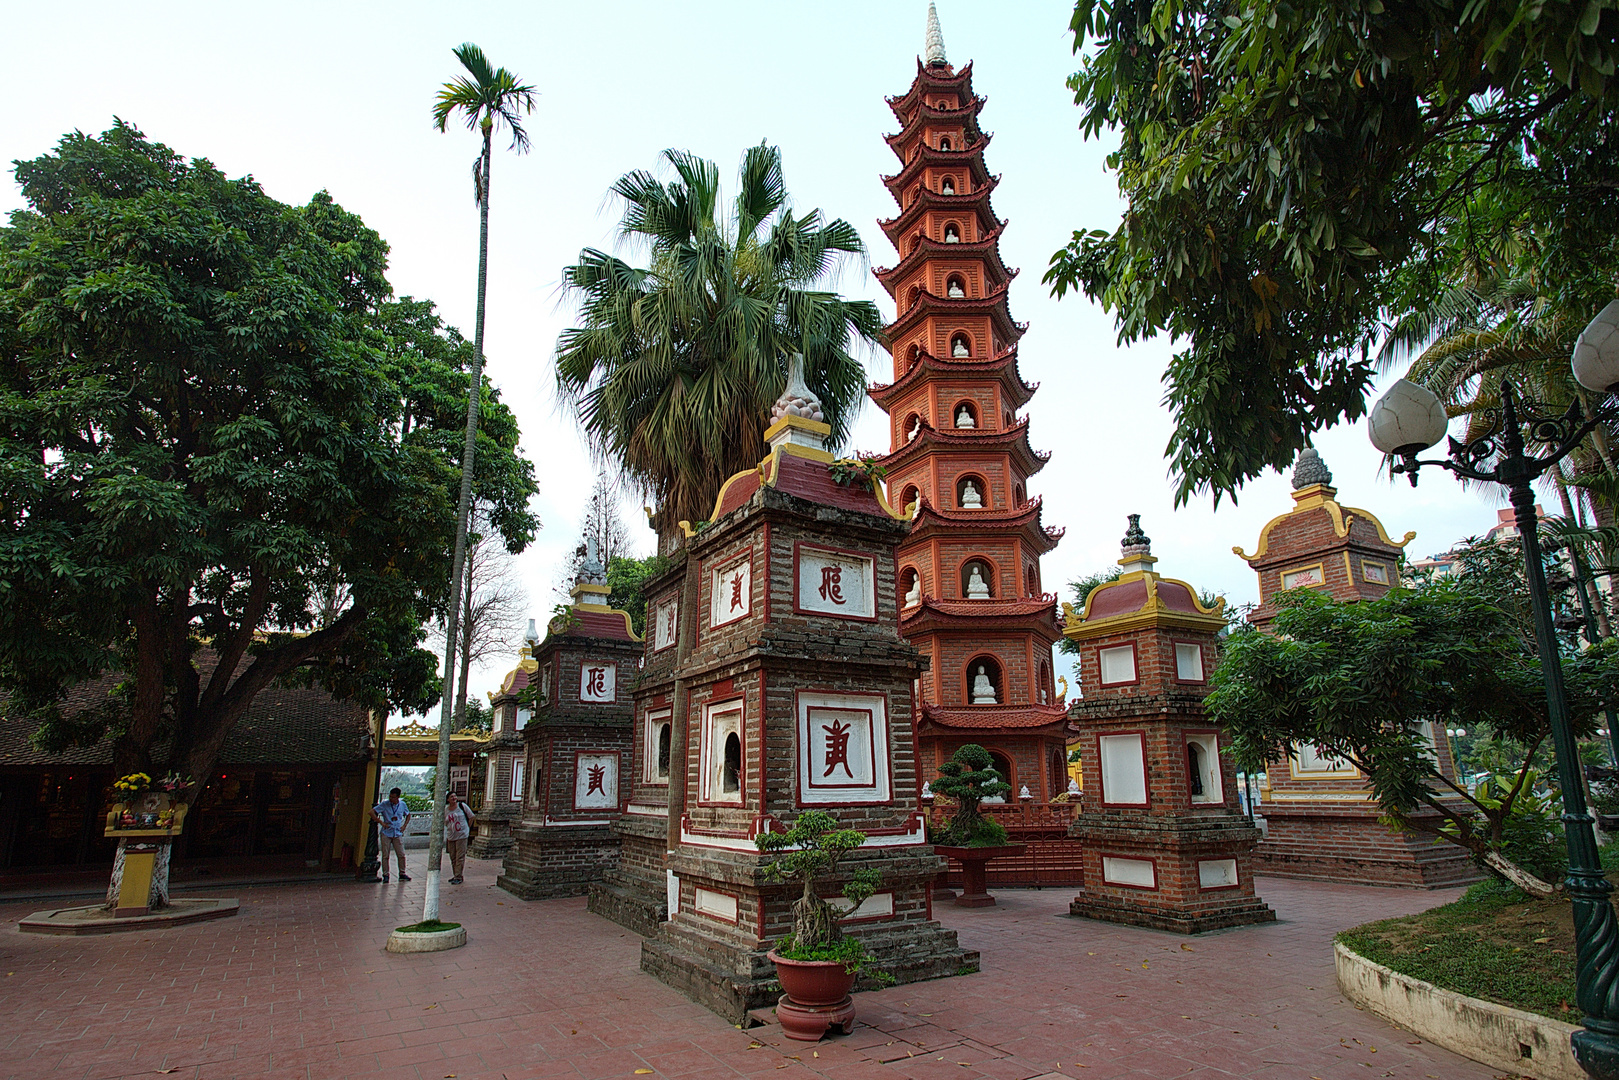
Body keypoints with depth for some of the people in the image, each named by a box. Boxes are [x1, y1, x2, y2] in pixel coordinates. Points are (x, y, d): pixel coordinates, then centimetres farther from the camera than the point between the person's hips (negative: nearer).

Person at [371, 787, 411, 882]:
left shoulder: (402, 805, 3)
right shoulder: (384, 805, -6)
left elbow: (408, 815, 20)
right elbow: (371, 812, -8)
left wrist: (404, 826, 7)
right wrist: (381, 822, -10)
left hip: (398, 834, 2)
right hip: (386, 833, -2)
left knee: (401, 855, 2)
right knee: (385, 855, 1)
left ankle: (402, 874, 13)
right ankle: (385, 875, 12)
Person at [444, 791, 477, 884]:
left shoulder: (462, 806, -4)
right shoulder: (446, 809, 6)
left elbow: (472, 817, 2)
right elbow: (445, 823, 21)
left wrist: (467, 828, 1)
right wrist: (450, 829, 8)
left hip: (461, 835, -4)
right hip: (450, 837, 4)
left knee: (460, 857, -6)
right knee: (453, 858, 10)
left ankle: (458, 877, -2)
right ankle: (455, 875, 22)